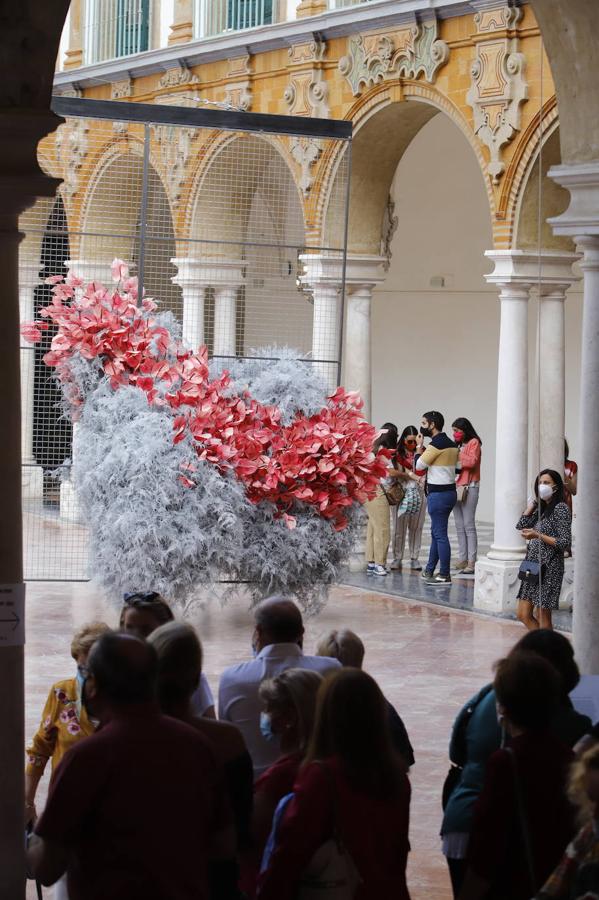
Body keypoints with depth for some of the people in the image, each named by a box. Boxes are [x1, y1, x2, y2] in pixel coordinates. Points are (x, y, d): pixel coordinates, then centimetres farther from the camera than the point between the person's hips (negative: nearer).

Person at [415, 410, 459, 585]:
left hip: (438, 494, -10)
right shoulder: (451, 444, 14)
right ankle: (429, 571, 24)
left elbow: (419, 465, -14)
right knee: (436, 532, 17)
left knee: (440, 534, -6)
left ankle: (444, 575, -4)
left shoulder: (437, 443, -16)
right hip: (449, 491, 10)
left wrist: (419, 446, 2)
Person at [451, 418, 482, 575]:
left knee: (468, 525, -10)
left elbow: (472, 462, -16)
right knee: (459, 526, 8)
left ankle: (471, 562, -11)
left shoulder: (474, 443, -3)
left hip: (469, 487, -8)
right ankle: (462, 559, 12)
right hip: (456, 487, 8)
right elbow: (456, 463, 17)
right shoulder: (459, 445, 19)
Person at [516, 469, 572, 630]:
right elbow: (521, 525, 9)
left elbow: (565, 543, -15)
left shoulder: (560, 508, -10)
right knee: (523, 614, 7)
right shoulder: (541, 508, 16)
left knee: (542, 618, -3)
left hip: (549, 568, -9)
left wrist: (538, 536, -21)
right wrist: (534, 502, 8)